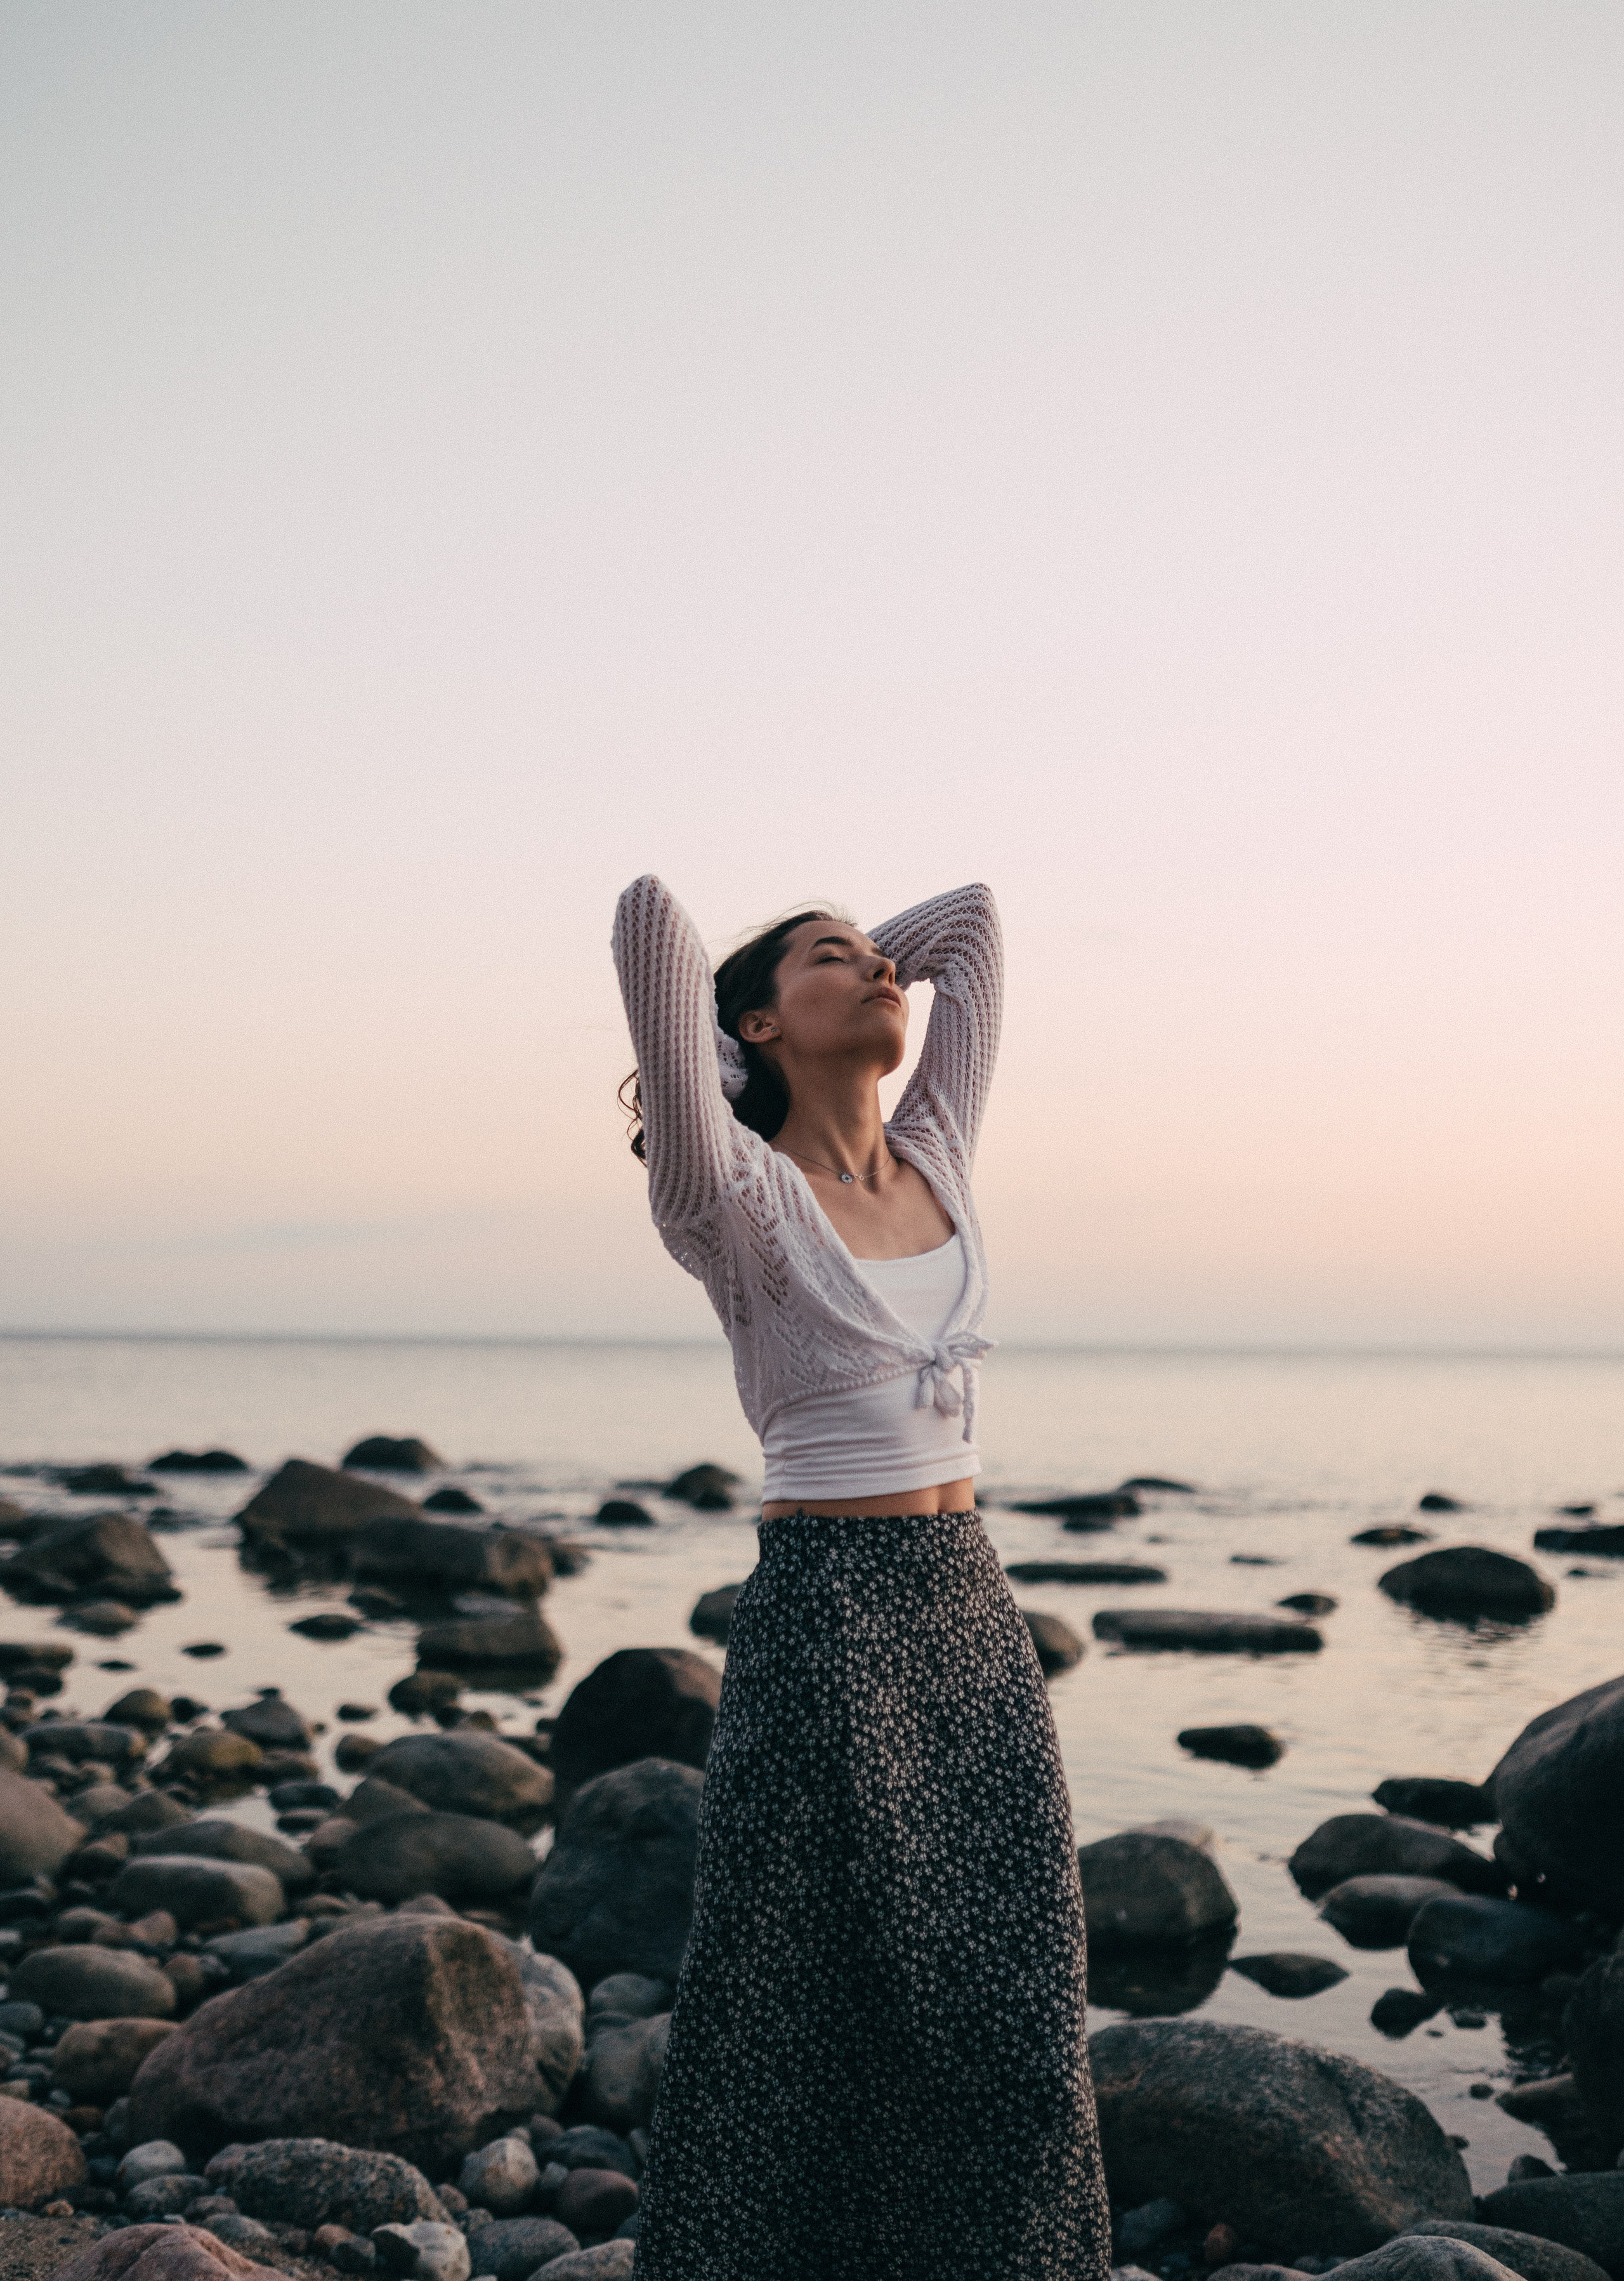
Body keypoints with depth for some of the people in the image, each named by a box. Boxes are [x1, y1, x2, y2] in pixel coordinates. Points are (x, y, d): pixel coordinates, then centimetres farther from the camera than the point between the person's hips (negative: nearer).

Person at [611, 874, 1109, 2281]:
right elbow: (651, 913, -22)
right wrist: (701, 1019, -3)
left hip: (973, 1612, 6)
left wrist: (869, 976, 16)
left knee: (1004, 2017, 11)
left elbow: (973, 915, 16)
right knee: (811, 2016, 3)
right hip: (826, 1620, -6)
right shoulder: (734, 1194, -10)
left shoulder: (936, 1153, 8)